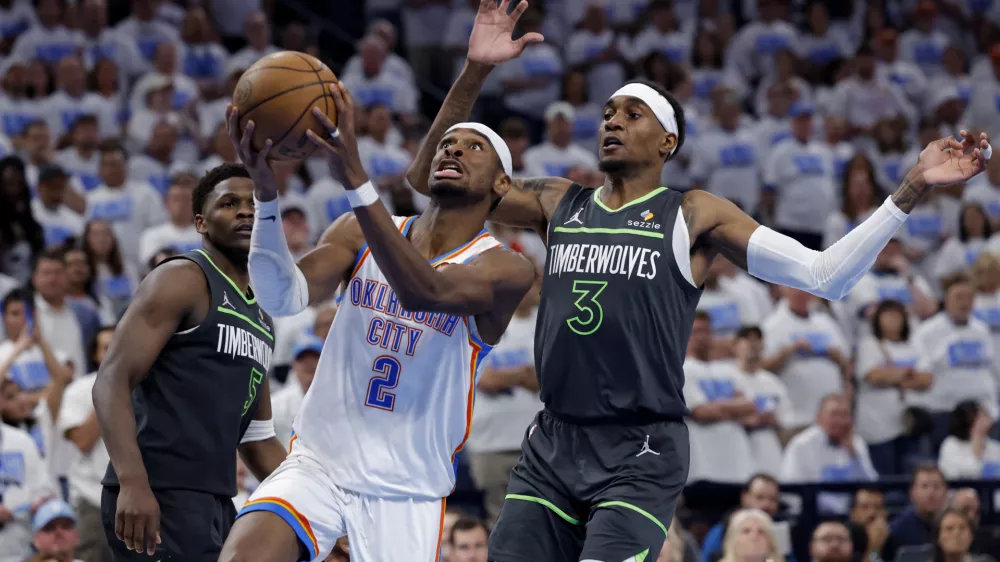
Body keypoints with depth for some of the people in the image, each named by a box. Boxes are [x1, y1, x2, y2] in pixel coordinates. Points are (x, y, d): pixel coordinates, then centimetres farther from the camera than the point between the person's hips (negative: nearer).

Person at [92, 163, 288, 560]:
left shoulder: (261, 318, 22)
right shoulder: (184, 280, -4)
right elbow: (112, 382, -14)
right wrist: (132, 481, -27)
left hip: (215, 503, 9)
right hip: (158, 497, -9)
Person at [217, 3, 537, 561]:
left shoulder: (505, 268, -7)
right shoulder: (359, 234, 5)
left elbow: (423, 290, -28)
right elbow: (284, 297, -12)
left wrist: (355, 180, -39)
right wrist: (267, 192, -28)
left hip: (407, 493, -1)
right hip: (318, 461, 1)